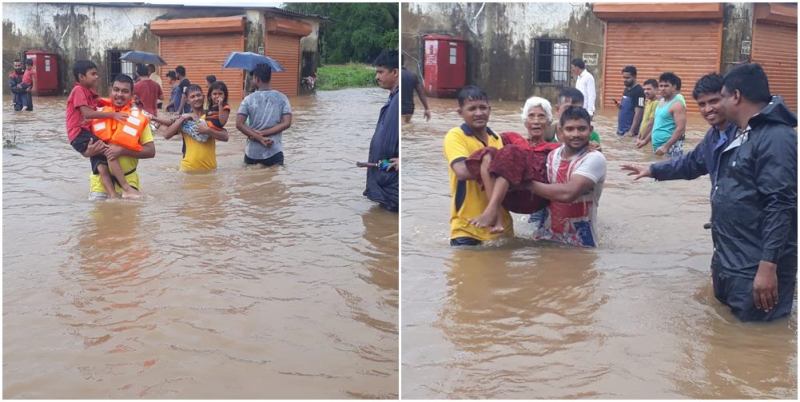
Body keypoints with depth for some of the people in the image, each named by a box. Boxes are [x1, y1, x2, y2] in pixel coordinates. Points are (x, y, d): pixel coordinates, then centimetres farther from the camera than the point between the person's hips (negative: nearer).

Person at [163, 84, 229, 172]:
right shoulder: (184, 118, 6)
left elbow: (225, 137, -7)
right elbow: (166, 135, -6)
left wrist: (208, 130, -20)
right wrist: (182, 118, -12)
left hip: (209, 168, 0)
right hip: (188, 168, 0)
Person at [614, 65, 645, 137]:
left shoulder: (638, 91, -15)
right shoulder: (626, 89, 12)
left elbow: (638, 113, -19)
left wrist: (631, 131, -23)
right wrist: (619, 105, 0)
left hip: (630, 130, -9)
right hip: (621, 130, 9)